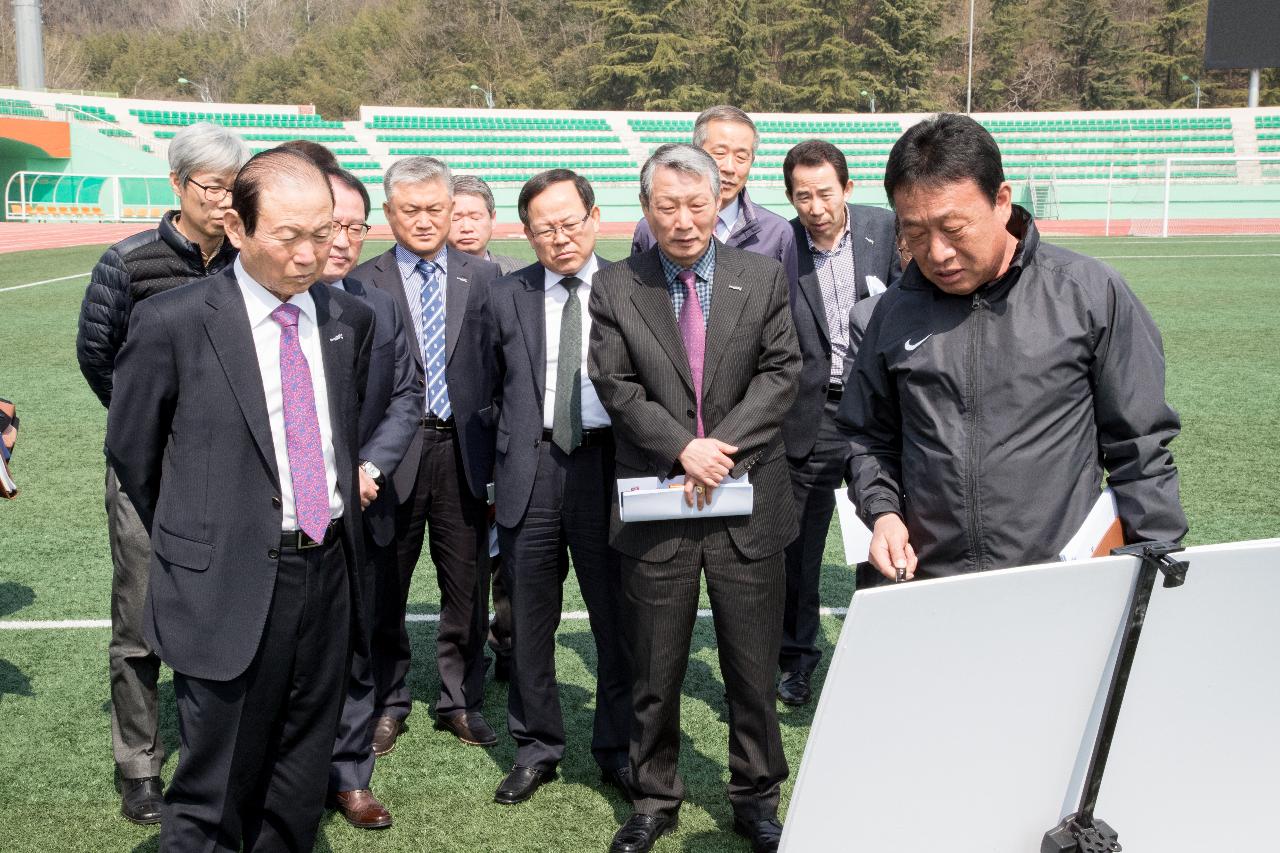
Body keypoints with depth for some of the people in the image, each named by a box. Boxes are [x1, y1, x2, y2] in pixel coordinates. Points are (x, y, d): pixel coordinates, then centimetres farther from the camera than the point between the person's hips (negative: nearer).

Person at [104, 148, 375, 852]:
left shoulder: (350, 321, 5)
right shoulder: (169, 324, -10)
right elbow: (130, 451, 2)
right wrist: (192, 539, 10)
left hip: (328, 572, 5)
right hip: (229, 586, -4)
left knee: (299, 788, 18)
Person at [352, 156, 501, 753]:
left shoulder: (483, 277, 6)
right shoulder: (361, 283, -1)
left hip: (464, 450, 2)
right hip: (392, 452, -1)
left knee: (467, 589, 10)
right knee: (385, 592, 11)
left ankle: (461, 702, 27)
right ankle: (388, 704, 28)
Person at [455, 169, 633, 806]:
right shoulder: (503, 299, 7)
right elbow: (480, 391, 16)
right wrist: (511, 438, 7)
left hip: (609, 465, -1)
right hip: (530, 470, 1)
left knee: (618, 616, 6)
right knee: (530, 621, 9)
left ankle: (617, 750, 23)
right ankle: (536, 749, 25)